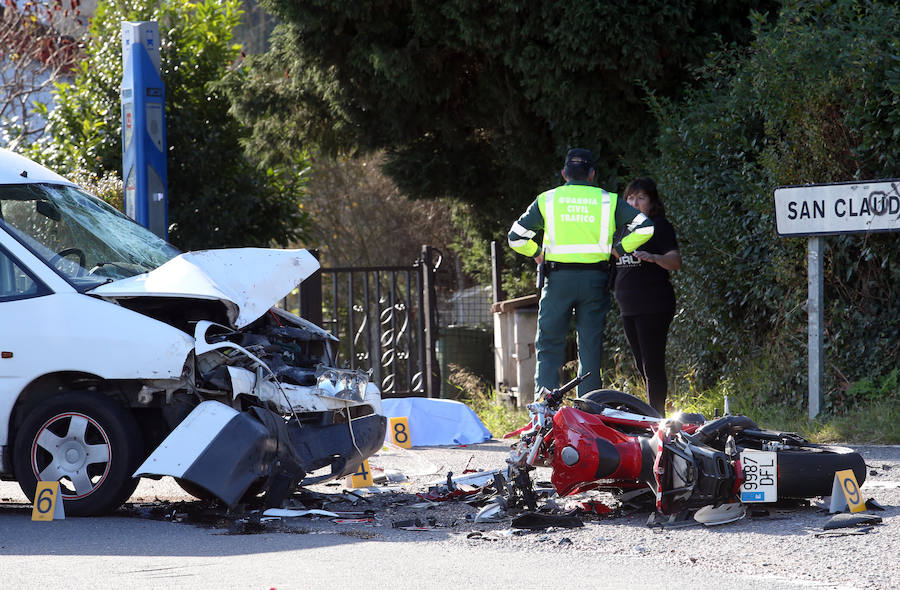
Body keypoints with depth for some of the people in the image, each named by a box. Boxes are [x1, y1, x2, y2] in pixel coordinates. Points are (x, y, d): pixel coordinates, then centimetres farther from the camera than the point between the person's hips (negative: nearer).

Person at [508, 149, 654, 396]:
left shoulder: (547, 200, 5)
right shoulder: (608, 200, 6)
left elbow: (516, 237, 3)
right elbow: (644, 227, -1)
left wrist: (537, 254, 16)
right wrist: (619, 248, 9)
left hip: (558, 278, -1)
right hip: (594, 279, 1)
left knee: (549, 347, 3)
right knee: (591, 347, 6)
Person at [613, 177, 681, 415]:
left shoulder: (659, 226, -4)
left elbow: (675, 261, -16)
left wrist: (654, 257, -33)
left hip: (654, 306, -8)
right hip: (628, 308, 8)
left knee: (653, 365, -11)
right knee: (642, 366, 10)